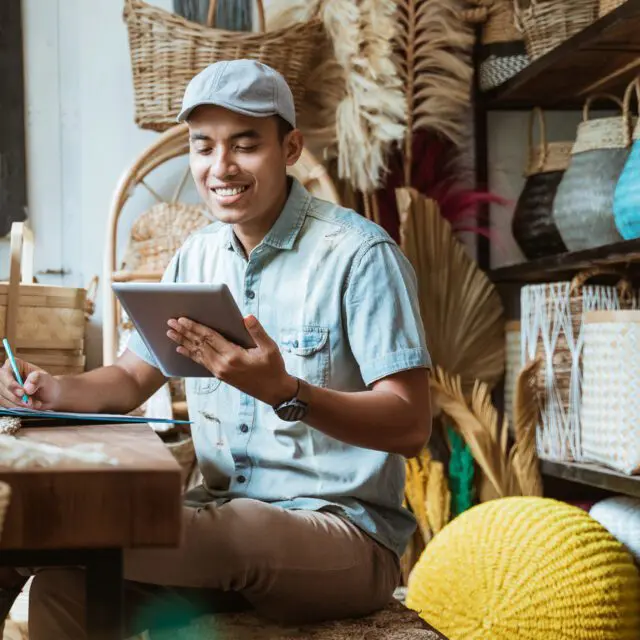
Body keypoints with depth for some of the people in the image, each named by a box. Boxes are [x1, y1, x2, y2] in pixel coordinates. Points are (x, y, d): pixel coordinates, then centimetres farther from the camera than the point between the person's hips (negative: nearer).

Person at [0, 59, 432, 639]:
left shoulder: (360, 255, -12)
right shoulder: (198, 256, 11)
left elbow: (411, 426, -18)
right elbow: (133, 379, 18)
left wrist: (285, 392, -34)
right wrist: (53, 390, -5)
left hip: (342, 531, -6)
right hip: (223, 514, 6)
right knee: (65, 584, -21)